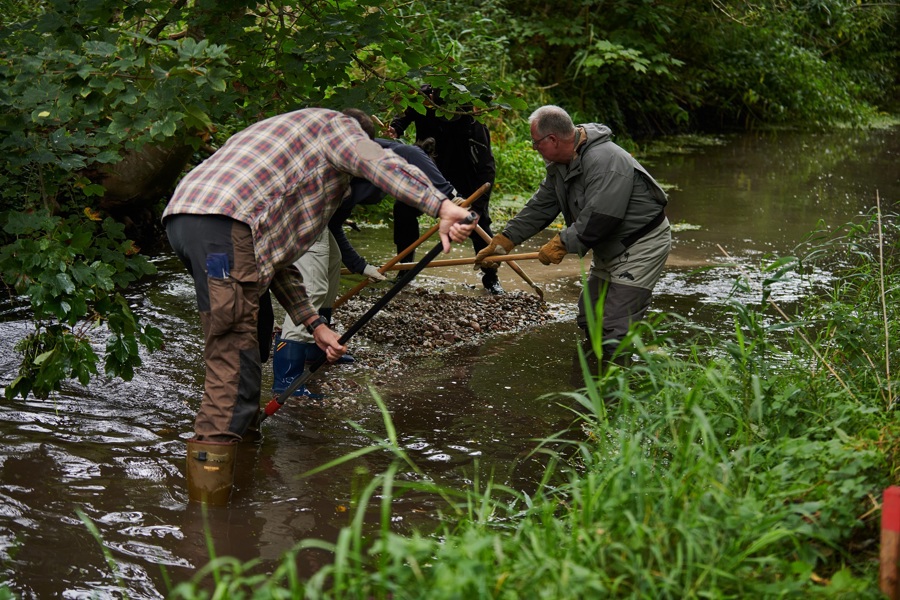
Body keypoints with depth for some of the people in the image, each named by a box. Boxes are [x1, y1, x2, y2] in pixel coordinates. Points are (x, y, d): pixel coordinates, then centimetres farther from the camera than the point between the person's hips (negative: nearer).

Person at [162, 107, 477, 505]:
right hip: (223, 223, -10)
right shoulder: (336, 124, 18)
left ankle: (245, 424, 43)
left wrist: (314, 324, 29)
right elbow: (380, 164, -8)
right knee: (236, 357, -13)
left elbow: (275, 255, 35)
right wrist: (441, 207, -20)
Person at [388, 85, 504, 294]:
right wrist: (397, 128, -19)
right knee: (403, 208, -7)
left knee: (479, 222, -11)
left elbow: (487, 169, -29)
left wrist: (477, 207, -35)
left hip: (466, 178, -4)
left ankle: (491, 278, 7)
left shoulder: (475, 124, -34)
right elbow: (408, 114, 4)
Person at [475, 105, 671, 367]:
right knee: (589, 321, 16)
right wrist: (502, 241, 3)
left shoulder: (604, 160, -28)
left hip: (643, 245, -10)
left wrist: (562, 243, -24)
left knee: (616, 329, -15)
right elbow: (540, 207, 8)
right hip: (609, 248, 10)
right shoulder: (560, 165, 4)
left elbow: (599, 218, -33)